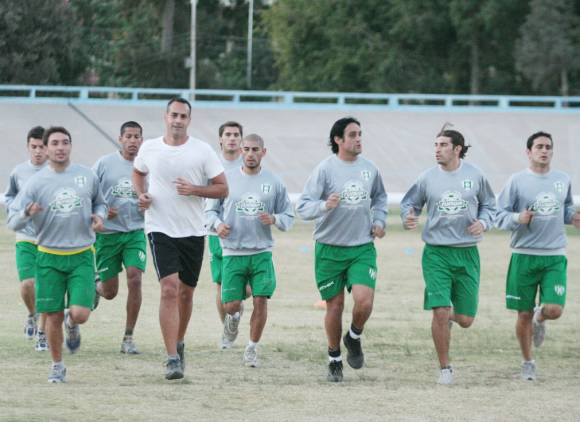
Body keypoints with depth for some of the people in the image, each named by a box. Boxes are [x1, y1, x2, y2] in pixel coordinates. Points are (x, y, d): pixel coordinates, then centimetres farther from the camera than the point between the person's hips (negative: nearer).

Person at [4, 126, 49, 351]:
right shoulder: (19, 172, 1)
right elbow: (8, 197, 15)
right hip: (26, 237, 1)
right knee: (27, 284, -12)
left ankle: (42, 333, 18)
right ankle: (32, 315, 20)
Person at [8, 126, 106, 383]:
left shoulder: (87, 176, 3)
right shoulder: (36, 182, -3)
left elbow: (99, 202, 22)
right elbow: (12, 222, -3)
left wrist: (99, 216, -1)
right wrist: (27, 214, -25)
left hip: (82, 255, 0)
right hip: (49, 257, 0)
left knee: (80, 313, -13)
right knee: (53, 317, 1)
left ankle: (72, 326, 25)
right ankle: (57, 366, 22)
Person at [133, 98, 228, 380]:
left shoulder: (202, 151, -3)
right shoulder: (149, 148, 1)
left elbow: (222, 188, -1)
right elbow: (138, 172, 22)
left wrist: (195, 190, -17)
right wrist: (141, 195, 2)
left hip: (193, 232, 1)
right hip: (160, 229, -1)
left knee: (186, 293, 12)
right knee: (169, 289, -16)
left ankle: (179, 344, 36)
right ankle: (173, 358, -18)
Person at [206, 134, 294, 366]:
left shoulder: (274, 182, 4)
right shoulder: (227, 179, 3)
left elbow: (288, 216, 9)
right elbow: (210, 209, 10)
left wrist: (274, 220, -12)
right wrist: (217, 224, -11)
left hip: (262, 253, 0)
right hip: (233, 253, 0)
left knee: (260, 301, -8)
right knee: (231, 305, -5)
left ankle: (252, 349, 9)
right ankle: (233, 317, 33)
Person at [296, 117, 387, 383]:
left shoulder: (369, 169, 3)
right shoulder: (325, 169, -10)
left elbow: (380, 197, 24)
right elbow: (303, 206, -13)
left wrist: (379, 220, 9)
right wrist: (325, 206, -32)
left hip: (362, 248, 2)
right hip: (329, 249, -2)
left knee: (364, 301, -16)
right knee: (335, 306, 5)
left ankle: (354, 338, 16)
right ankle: (334, 359, 25)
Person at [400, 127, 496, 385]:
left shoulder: (474, 175, 1)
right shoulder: (427, 178, -1)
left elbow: (489, 205, 14)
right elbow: (409, 203, 10)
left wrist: (483, 223, -6)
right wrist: (408, 218, -12)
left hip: (467, 254, 1)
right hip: (436, 253, -1)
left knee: (465, 320, 1)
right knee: (439, 311, -13)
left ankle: (451, 315, 40)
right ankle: (444, 368, 4)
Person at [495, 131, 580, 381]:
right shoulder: (517, 181, -3)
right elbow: (500, 216, -1)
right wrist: (518, 219, -21)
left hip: (555, 256, 2)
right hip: (524, 255, -2)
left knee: (554, 310, -13)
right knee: (524, 315, 3)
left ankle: (539, 318, 25)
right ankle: (527, 363, 23)